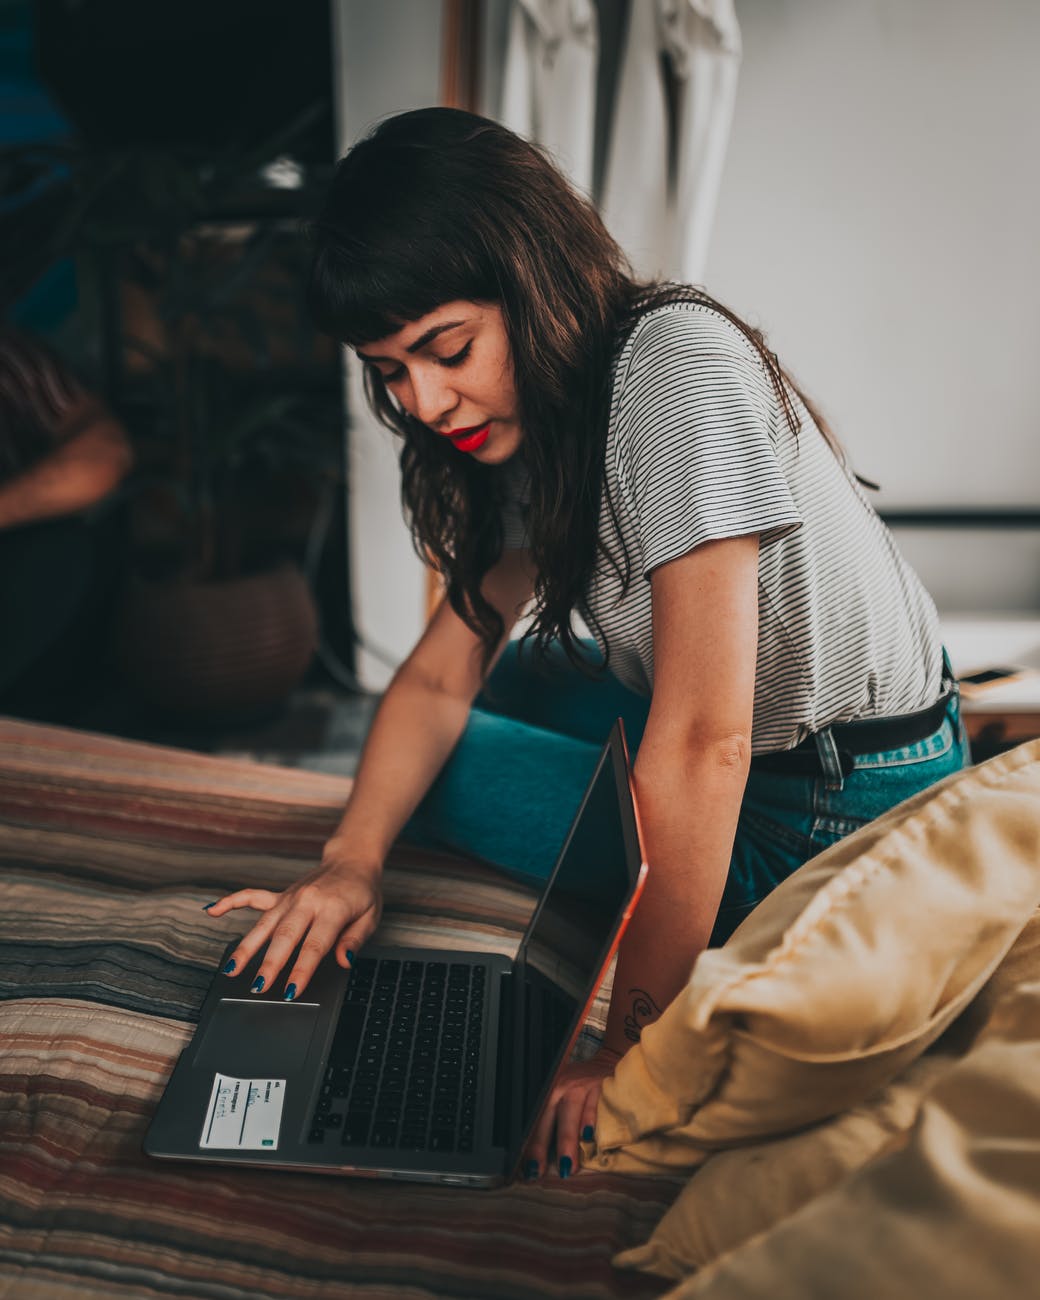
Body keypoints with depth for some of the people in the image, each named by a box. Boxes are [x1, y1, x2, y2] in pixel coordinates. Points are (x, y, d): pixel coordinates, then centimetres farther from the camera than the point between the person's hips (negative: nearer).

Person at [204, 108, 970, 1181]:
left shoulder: (679, 366, -28)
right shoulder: (528, 413, 0)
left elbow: (703, 743, -33)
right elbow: (443, 669, -2)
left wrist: (630, 1048, -29)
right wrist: (352, 857, -18)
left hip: (852, 804, -8)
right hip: (737, 738, 8)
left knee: (447, 765, -8)